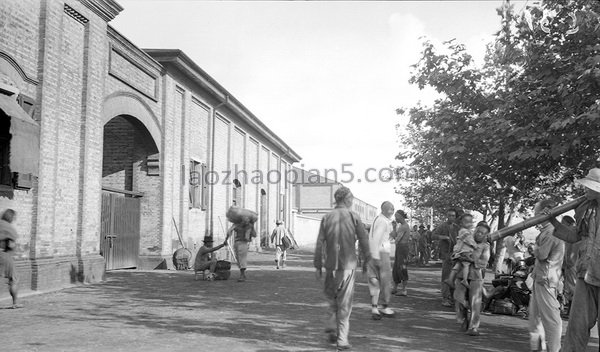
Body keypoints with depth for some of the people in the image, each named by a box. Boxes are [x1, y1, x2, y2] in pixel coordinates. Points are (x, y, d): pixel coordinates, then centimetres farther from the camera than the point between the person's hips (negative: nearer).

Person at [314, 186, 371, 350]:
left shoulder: (327, 218, 1)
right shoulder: (353, 216, -4)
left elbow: (320, 244, 0)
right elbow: (363, 240, -3)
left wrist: (318, 266, 5)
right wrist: (367, 259, 12)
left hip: (331, 265, 2)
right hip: (348, 264, -2)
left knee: (332, 297, 23)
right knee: (345, 303, 4)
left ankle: (332, 327, 12)